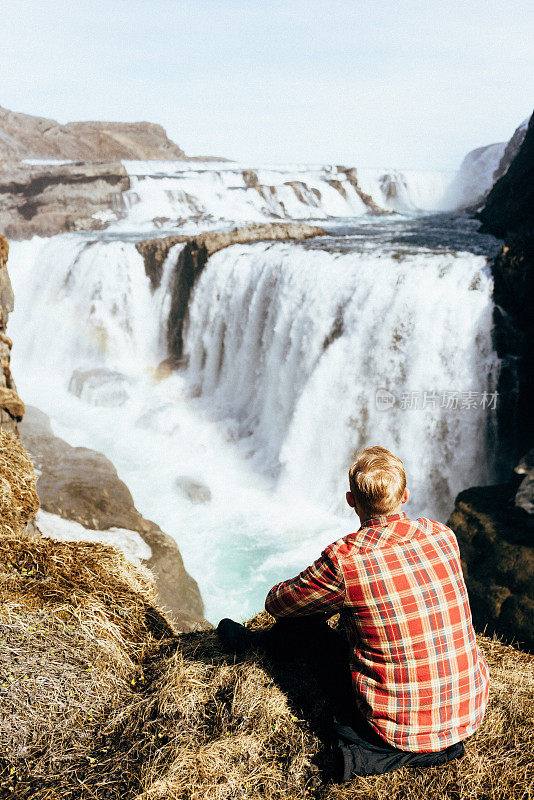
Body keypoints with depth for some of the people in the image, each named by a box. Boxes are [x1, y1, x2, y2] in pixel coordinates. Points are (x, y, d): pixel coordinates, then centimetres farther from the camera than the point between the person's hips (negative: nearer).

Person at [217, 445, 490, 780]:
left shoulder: (344, 561, -20)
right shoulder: (443, 535, -5)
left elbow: (276, 603, -2)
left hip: (399, 727, -4)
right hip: (472, 711, 5)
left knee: (304, 620, 13)